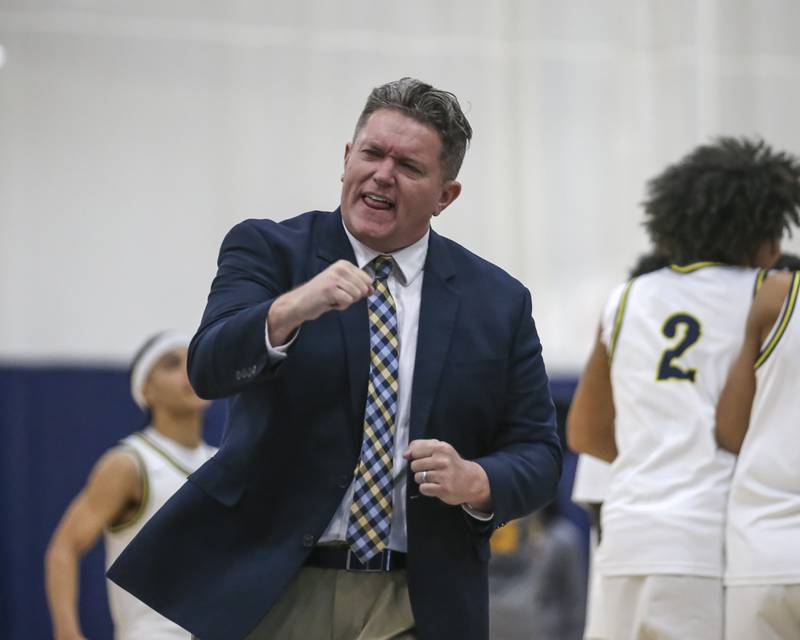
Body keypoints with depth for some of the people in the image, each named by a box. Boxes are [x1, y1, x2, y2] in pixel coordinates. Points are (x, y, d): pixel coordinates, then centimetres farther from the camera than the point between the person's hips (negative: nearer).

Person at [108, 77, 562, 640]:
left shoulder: (499, 303, 6)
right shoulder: (269, 251, 1)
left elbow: (537, 453, 8)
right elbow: (210, 370, -15)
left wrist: (477, 482, -14)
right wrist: (288, 311, -34)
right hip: (270, 594, -1)